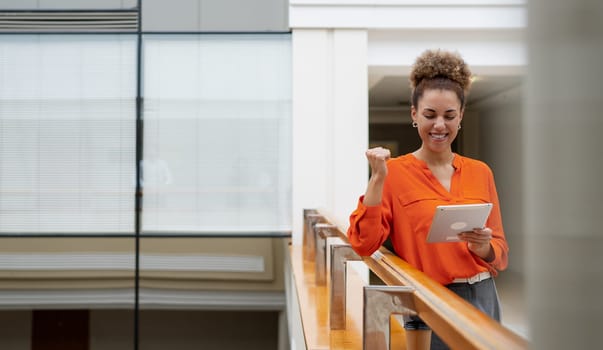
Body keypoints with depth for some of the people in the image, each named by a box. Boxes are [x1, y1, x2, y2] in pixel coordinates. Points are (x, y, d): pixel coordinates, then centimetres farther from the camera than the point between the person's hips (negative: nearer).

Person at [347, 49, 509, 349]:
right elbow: (364, 244, -13)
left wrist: (483, 247, -15)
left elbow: (500, 253, 7)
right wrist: (377, 178, -19)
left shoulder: (481, 173, 5)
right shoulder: (395, 172, -4)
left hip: (482, 300, 4)